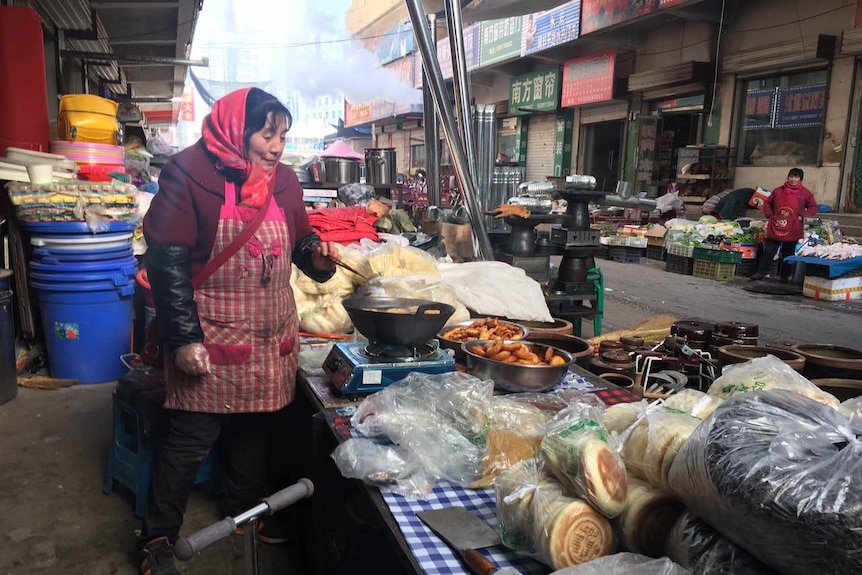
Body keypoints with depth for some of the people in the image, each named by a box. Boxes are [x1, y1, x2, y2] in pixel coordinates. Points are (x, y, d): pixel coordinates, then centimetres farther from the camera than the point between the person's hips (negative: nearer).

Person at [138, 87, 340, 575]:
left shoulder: (283, 180, 6)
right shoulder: (191, 173, -11)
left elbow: (300, 238, 19)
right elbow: (167, 260, -14)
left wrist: (316, 255, -6)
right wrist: (184, 339, -17)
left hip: (273, 337, 6)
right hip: (211, 338, -5)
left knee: (254, 429, 17)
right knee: (194, 439, 2)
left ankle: (248, 514, 39)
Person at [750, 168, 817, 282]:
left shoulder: (805, 193, 1)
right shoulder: (778, 190, 5)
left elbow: (813, 207, 6)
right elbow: (767, 203, 15)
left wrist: (802, 216, -8)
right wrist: (769, 215, 2)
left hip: (792, 231, 0)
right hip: (775, 229, 0)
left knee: (788, 253, 10)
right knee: (768, 251, 0)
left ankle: (785, 276, 19)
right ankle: (760, 273, 5)